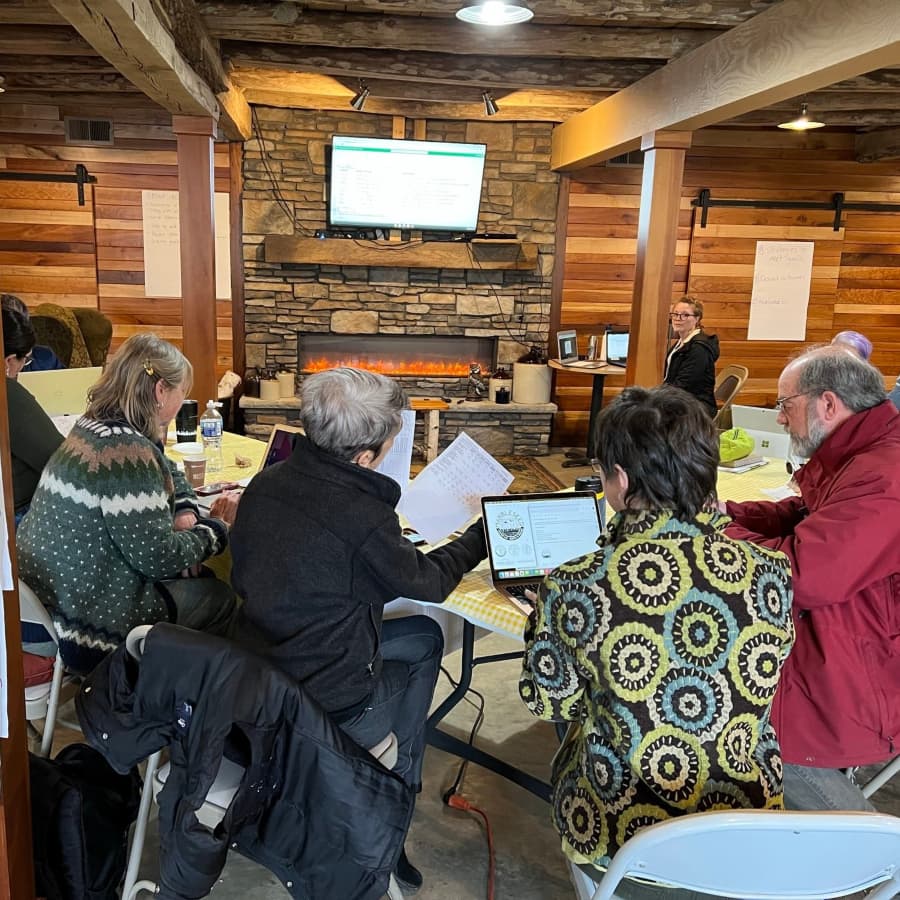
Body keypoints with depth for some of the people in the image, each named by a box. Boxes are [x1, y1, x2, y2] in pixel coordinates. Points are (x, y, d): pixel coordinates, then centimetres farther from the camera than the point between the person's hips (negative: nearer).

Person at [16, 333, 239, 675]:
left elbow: (169, 473, 22)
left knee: (202, 579, 20)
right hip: (89, 618, -9)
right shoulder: (127, 451, -26)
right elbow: (157, 557, -25)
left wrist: (186, 514, 4)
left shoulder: (94, 427, 6)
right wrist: (216, 529, -8)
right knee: (221, 598, 7)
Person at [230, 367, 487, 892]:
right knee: (423, 641, 20)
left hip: (254, 683, 6)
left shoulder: (264, 484, -6)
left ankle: (401, 782, 34)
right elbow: (425, 584, -9)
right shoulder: (365, 518, -27)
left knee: (424, 638, 22)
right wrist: (482, 535, 9)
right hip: (330, 713, -6)